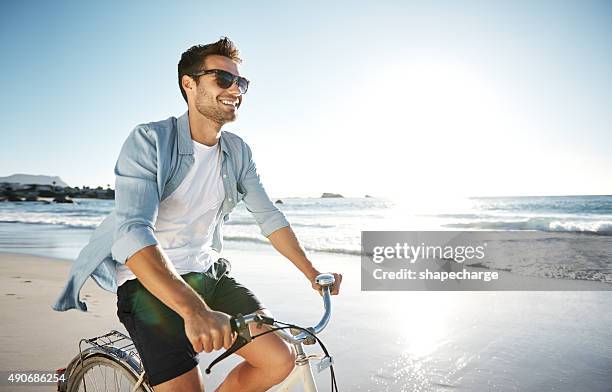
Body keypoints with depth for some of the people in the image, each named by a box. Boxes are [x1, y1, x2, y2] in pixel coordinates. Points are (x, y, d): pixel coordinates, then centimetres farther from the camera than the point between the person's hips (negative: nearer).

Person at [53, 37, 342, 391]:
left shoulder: (238, 152, 2)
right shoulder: (149, 140, -16)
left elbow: (269, 217, 5)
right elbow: (133, 232, -29)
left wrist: (314, 274, -3)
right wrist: (194, 310, -43)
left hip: (207, 274, 5)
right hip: (151, 283, -4)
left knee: (280, 361, -9)